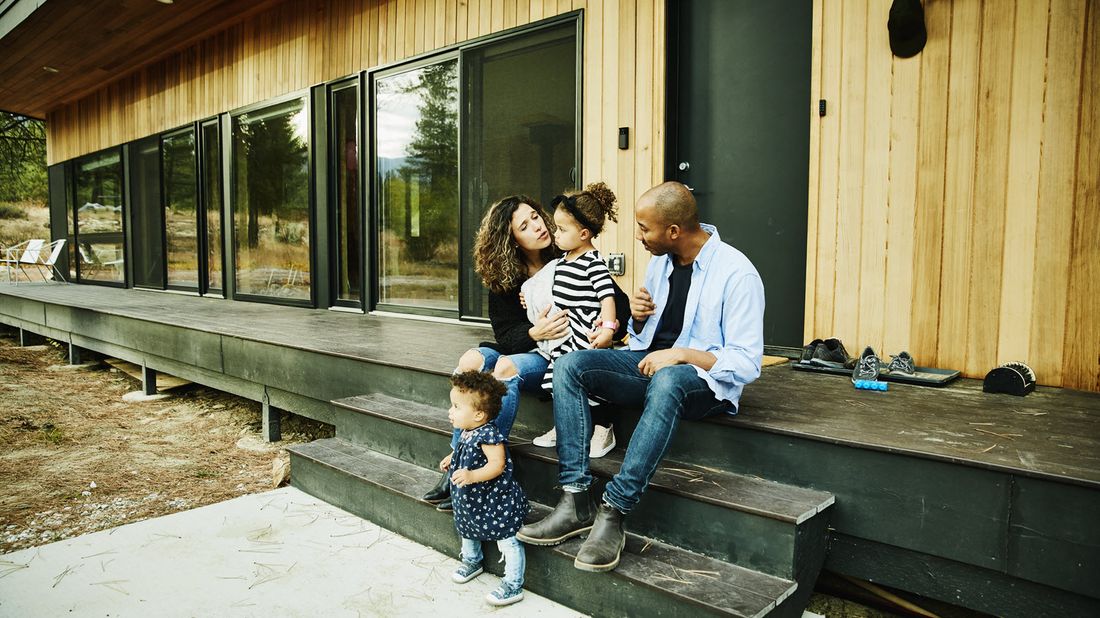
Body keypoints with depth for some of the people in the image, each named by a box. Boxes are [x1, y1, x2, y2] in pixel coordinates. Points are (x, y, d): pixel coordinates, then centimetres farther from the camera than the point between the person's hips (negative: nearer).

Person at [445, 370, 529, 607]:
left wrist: (472, 476, -42)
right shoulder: (467, 433, 2)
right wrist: (452, 460, 22)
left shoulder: (488, 434, -28)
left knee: (508, 541, -3)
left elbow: (497, 464, -33)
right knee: (467, 530, 28)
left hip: (496, 500, -10)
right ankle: (472, 561, 54)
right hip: (471, 499, 10)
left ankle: (513, 586, 9)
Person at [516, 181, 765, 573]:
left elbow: (747, 364, -15)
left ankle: (613, 512, -34)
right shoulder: (660, 261, 9)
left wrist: (681, 354, -26)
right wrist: (638, 316, -4)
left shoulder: (737, 273, -14)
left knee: (666, 381, -42)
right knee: (569, 366, -16)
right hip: (650, 363, 7)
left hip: (703, 378, -7)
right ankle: (576, 501, -23)